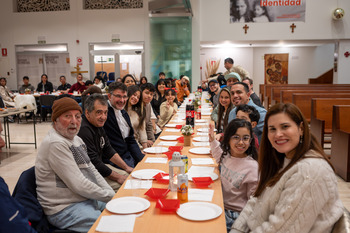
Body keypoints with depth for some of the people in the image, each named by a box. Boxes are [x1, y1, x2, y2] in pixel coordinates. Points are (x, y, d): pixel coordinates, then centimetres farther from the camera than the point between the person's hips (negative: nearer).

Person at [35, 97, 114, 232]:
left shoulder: (76, 139, 11)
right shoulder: (55, 144, -20)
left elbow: (92, 170, 14)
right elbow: (78, 185, -23)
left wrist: (112, 194, 2)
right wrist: (110, 196, -13)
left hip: (89, 199, 10)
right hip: (65, 210, -10)